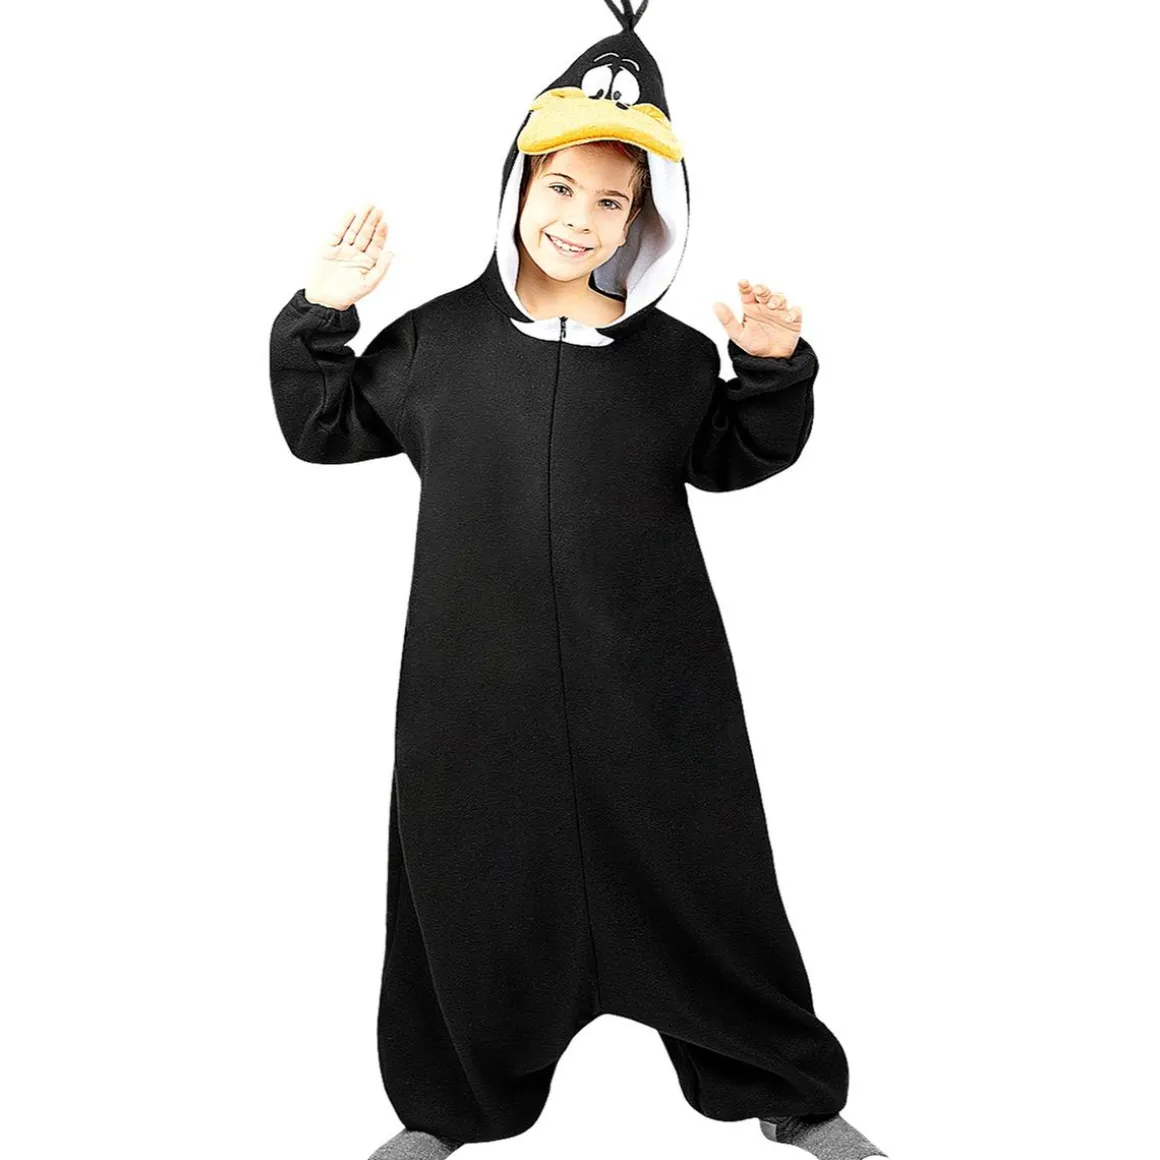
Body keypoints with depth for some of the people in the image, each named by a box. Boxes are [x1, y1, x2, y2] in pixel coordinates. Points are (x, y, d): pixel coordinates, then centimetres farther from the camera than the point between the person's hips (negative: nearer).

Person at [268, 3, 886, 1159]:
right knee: (477, 889, 12)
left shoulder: (671, 356, 4)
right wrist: (318, 320, -1)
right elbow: (323, 426, 14)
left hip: (649, 693, 0)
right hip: (480, 694, 0)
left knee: (699, 886, 11)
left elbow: (731, 458, 17)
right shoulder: (437, 337, 4)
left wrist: (775, 371, 0)